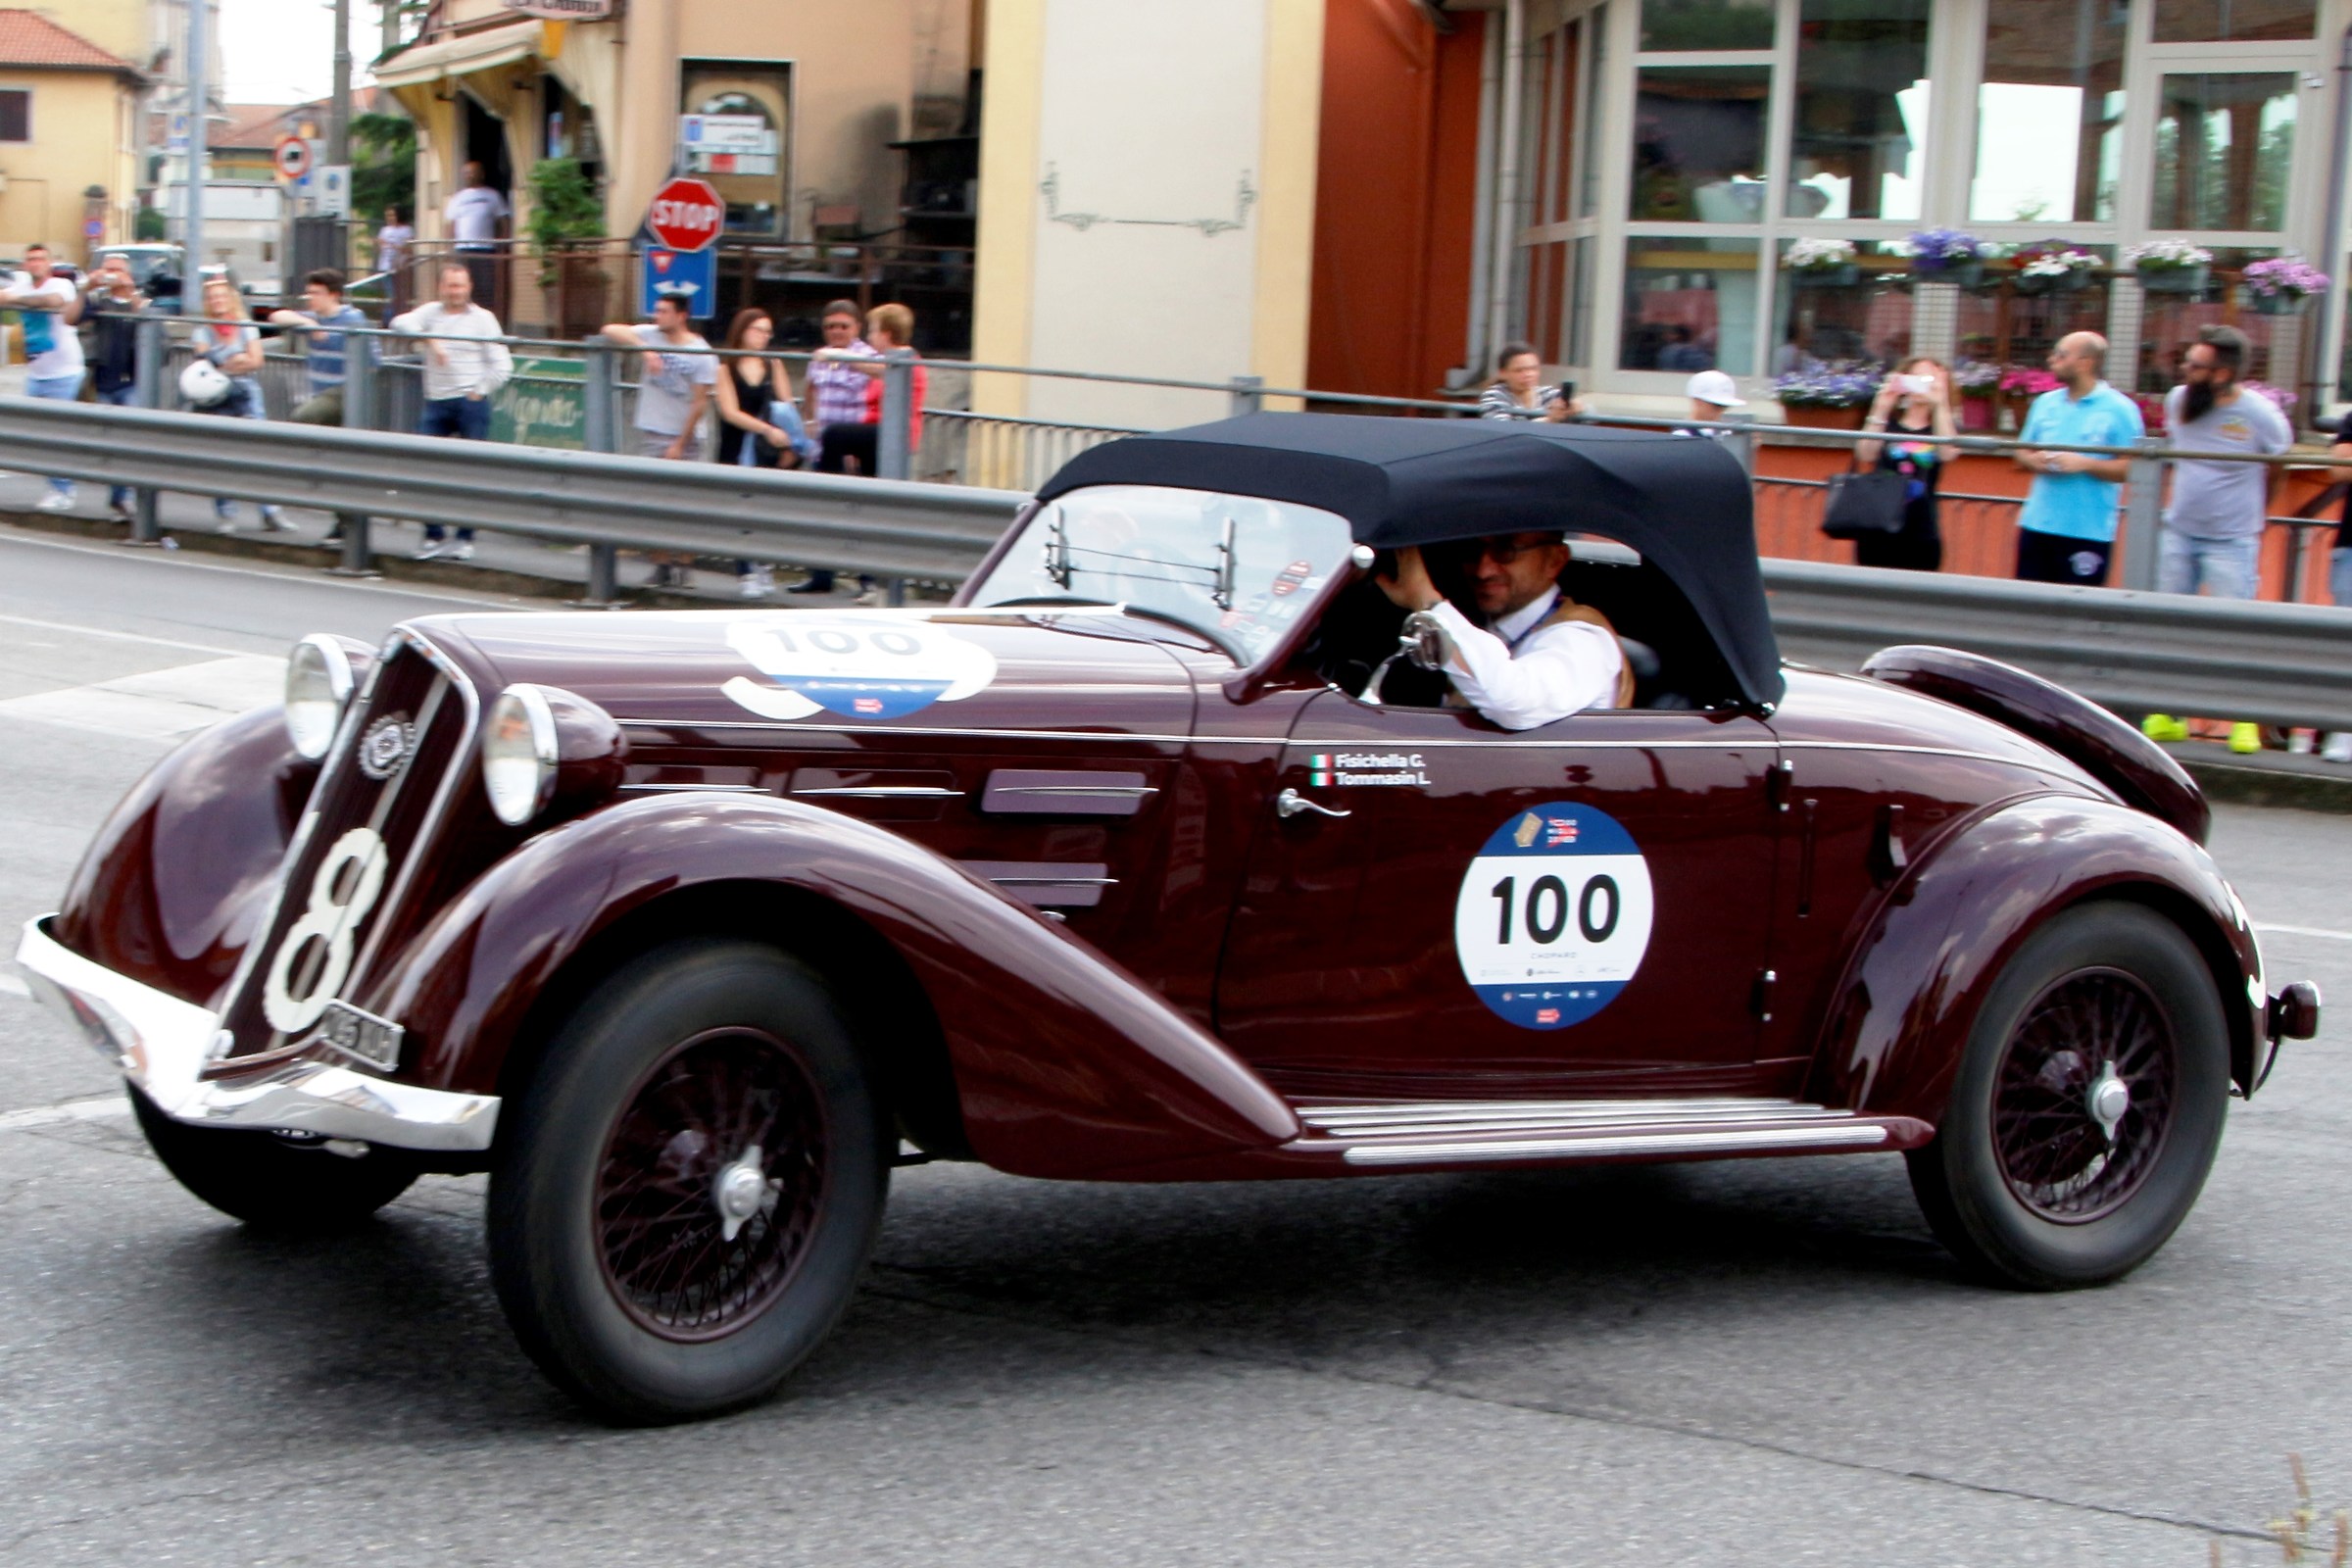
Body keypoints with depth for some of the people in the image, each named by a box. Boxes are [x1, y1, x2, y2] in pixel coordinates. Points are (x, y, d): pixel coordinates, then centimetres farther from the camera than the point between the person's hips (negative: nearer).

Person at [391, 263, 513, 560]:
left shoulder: (483, 319, 5)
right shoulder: (430, 312, 11)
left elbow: (502, 365, 2)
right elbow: (401, 323, -6)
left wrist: (480, 392, -6)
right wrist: (429, 339, -17)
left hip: (470, 404, -3)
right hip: (436, 403, 3)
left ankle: (465, 539, 7)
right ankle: (434, 535, 5)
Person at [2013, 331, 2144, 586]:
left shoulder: (2120, 409, -5)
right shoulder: (2045, 403, 12)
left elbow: (2132, 467, -10)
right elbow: (2023, 453, 18)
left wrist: (2083, 464, -19)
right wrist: (2034, 461, -5)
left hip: (2089, 533, -5)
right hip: (2037, 526, 5)